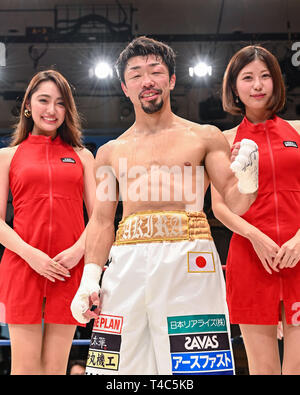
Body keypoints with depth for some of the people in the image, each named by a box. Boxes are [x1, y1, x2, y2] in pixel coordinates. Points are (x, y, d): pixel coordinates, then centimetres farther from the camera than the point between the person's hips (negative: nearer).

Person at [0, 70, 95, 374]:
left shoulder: (82, 156, 16)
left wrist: (78, 250, -9)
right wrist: (30, 253, -11)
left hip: (70, 268, 1)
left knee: (56, 367, 3)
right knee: (25, 367, -2)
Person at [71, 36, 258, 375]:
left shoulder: (205, 137, 12)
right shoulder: (111, 152, 18)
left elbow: (234, 202, 9)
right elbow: (102, 222, 16)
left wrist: (247, 181, -14)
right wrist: (89, 278, 4)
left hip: (188, 261, -2)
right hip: (127, 265, 3)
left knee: (195, 368, -7)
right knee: (118, 365, 0)